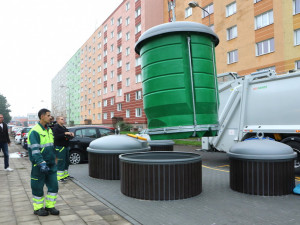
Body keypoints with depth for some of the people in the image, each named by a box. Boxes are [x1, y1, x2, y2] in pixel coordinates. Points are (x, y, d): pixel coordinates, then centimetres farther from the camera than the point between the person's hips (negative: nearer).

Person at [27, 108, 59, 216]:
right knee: (38, 187, 6)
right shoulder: (34, 131, -14)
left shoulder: (49, 130, 12)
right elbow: (35, 150, -21)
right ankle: (38, 208, 21)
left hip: (51, 164, 7)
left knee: (53, 185, 8)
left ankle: (50, 206, 22)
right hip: (39, 165, -7)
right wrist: (41, 163, -28)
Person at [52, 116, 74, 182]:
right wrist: (65, 134, -27)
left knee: (66, 161, 15)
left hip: (66, 146, 9)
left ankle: (65, 174, 26)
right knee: (61, 162, -8)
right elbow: (56, 137, -23)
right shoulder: (56, 128, -9)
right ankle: (59, 177, -3)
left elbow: (68, 137, 25)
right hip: (60, 147, -9)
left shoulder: (64, 127, 19)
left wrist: (71, 135, 3)